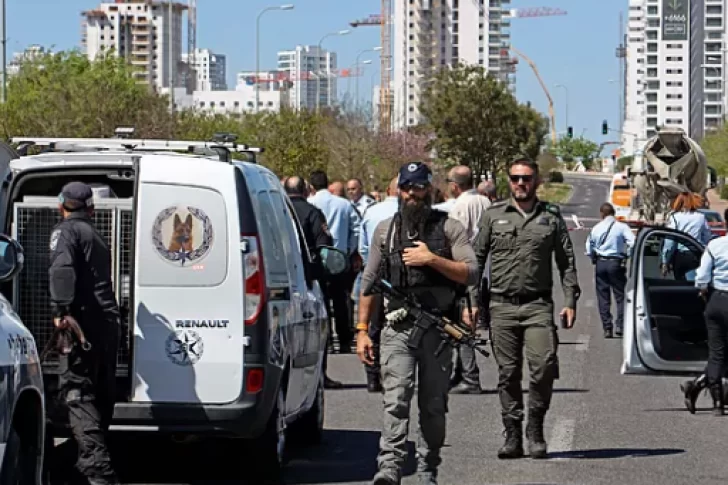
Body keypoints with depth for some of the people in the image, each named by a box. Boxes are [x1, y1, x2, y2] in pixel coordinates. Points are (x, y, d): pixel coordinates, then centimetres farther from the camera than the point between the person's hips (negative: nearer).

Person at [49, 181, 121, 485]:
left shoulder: (65, 231, -2)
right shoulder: (94, 235, 26)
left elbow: (62, 269, -20)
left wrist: (61, 310, -28)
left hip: (84, 322, -8)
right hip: (108, 322, 8)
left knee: (76, 391, -13)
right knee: (101, 394, 16)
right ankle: (92, 460, 26)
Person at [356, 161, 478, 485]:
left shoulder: (449, 228, 5)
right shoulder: (385, 230, 13)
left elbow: (471, 274, -4)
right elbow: (369, 282, 14)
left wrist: (432, 259, -14)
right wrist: (362, 330, 8)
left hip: (437, 331, -1)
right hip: (397, 330, 1)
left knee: (433, 405, 5)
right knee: (396, 400, -14)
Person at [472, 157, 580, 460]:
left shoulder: (551, 217, 10)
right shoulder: (493, 216, 10)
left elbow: (567, 262, 12)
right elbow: (476, 259, 10)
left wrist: (570, 301, 2)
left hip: (538, 305, -1)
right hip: (502, 306, 1)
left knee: (544, 366, -15)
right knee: (508, 373, 2)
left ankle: (535, 429, 1)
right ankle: (512, 434, 8)